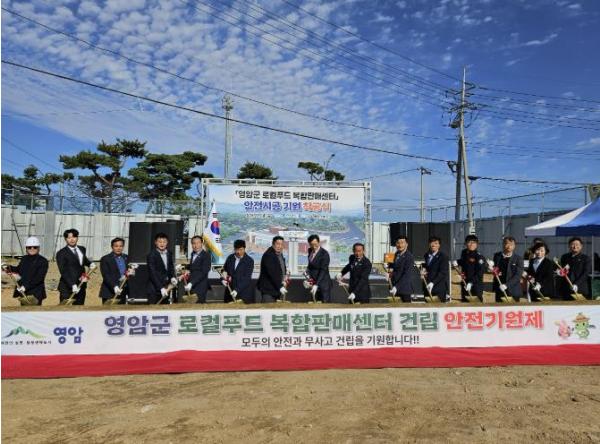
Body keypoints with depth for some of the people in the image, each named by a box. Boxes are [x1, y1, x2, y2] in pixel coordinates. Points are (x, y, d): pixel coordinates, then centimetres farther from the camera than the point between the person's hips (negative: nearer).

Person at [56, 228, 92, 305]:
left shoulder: (82, 249, 11)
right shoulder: (61, 253, -7)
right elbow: (63, 271, -14)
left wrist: (90, 263, 8)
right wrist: (72, 285, -22)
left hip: (81, 286, 6)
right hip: (67, 287, -5)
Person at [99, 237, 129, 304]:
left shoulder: (126, 258, 13)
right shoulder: (105, 259, -1)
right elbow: (106, 276, -11)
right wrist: (114, 286, -23)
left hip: (123, 293, 4)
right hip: (109, 293, -4)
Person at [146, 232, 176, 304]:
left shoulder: (169, 254, 7)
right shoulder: (151, 255, -12)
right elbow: (152, 273, -16)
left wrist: (172, 277, -3)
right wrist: (161, 288, -21)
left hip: (166, 288, 6)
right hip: (154, 288, -6)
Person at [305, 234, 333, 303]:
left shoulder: (324, 253, -16)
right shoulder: (310, 251, 7)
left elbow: (323, 271, -20)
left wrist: (316, 284, -27)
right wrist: (308, 274, -1)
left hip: (323, 285, -7)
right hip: (314, 283, 7)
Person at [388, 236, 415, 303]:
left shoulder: (409, 256, -13)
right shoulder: (396, 254, 10)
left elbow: (407, 275, -19)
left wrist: (396, 287, -25)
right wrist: (391, 268, 1)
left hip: (405, 290, -6)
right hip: (395, 288, 6)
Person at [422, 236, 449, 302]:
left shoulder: (443, 256, -5)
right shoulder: (426, 255, 14)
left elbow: (443, 272, -11)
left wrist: (433, 283, -19)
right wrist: (423, 270, 0)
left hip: (439, 286, -5)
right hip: (427, 285, 5)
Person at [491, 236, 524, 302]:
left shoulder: (518, 258, -4)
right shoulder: (497, 256, 7)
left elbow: (518, 276, -11)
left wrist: (506, 285, -22)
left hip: (513, 291, -3)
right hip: (499, 290, 3)